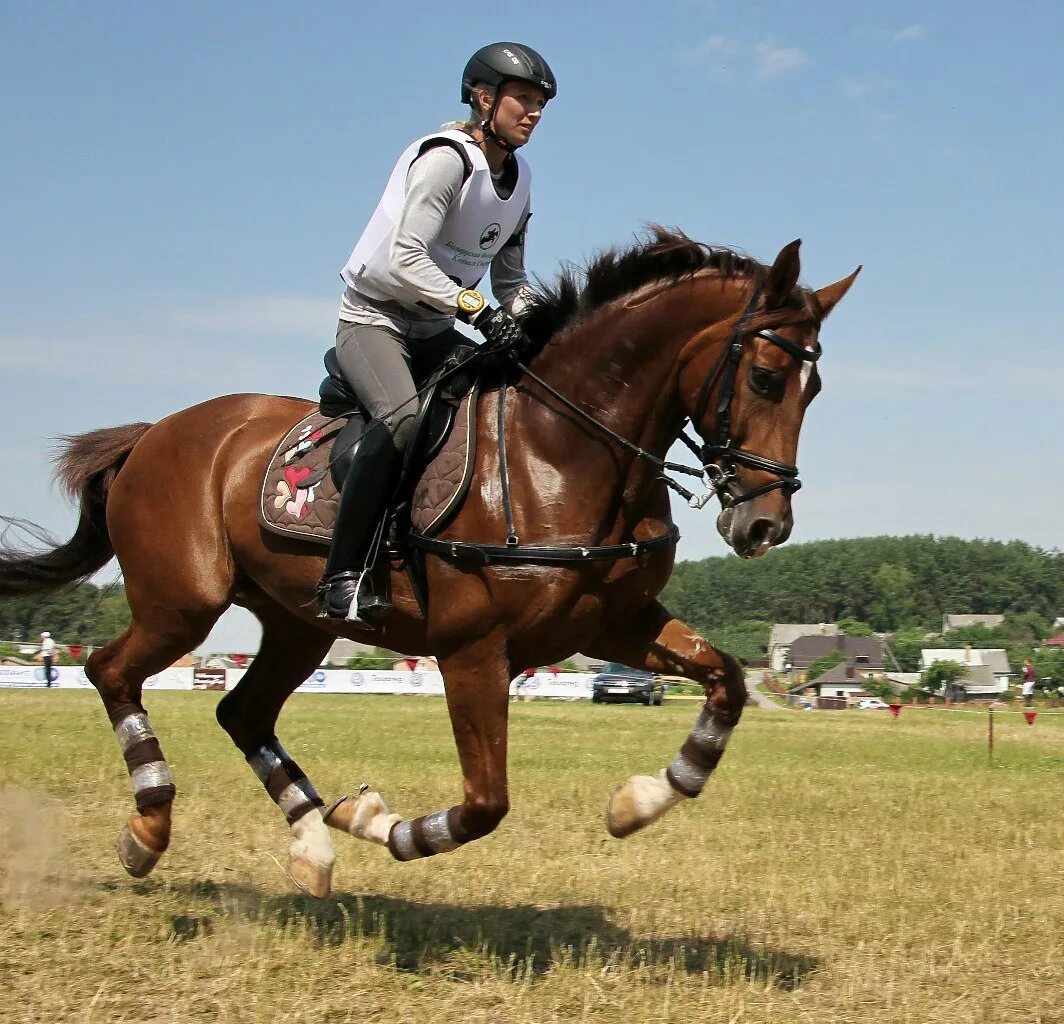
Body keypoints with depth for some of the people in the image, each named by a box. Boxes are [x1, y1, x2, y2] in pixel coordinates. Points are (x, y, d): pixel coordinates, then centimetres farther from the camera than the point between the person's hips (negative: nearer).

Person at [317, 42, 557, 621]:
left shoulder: (519, 179, 9)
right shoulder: (447, 158, -17)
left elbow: (511, 279, 16)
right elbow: (404, 258, -27)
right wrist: (474, 307, -34)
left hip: (437, 332, 9)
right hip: (373, 318, -9)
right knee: (403, 418, -34)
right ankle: (343, 575, -31)